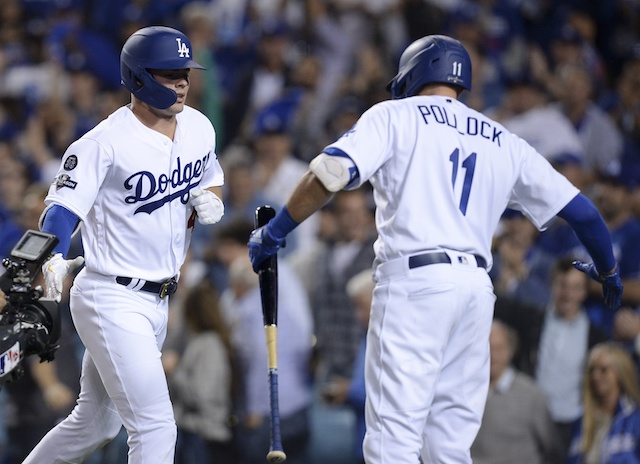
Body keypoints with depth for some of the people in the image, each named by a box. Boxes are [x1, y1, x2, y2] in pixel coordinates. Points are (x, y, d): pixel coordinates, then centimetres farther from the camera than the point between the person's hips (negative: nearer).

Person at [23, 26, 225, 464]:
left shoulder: (199, 127, 6)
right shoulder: (106, 142, -17)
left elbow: (211, 178, 24)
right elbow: (63, 207, -23)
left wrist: (211, 201, -1)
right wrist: (54, 259, -43)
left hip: (157, 302, 8)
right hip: (112, 300, -8)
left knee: (96, 424, 18)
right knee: (155, 428, -14)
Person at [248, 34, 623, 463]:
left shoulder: (395, 116, 8)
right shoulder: (503, 142, 20)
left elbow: (332, 173, -9)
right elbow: (581, 210, 21)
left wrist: (275, 233, 0)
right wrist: (607, 269, 38)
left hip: (414, 281, -5)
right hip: (477, 287, 5)